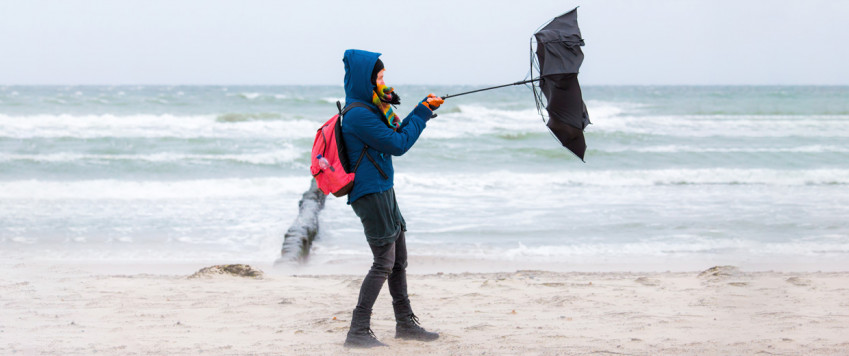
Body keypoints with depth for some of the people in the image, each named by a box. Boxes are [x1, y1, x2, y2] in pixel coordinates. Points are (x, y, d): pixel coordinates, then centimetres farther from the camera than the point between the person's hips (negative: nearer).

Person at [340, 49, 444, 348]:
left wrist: (424, 109, 9)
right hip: (370, 193, -10)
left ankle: (405, 323, 25)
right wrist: (422, 113, -7)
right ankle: (358, 331, -7)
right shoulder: (358, 115, -18)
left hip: (383, 191, 10)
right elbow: (397, 145, -16)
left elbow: (398, 132, 21)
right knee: (384, 262, -9)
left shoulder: (370, 108, 13)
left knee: (399, 259, 15)